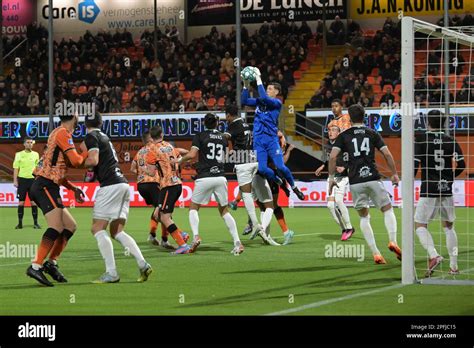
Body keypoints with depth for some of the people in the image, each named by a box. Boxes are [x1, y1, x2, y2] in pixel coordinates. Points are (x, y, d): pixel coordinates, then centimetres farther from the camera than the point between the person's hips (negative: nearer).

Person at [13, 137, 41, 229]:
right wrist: (15, 181, -4)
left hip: (32, 179, 1)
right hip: (22, 179, -1)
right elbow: (16, 168, 3)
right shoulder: (19, 154, 4)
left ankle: (35, 222, 4)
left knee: (34, 201, -1)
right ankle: (20, 223, 6)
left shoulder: (36, 154, 7)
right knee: (21, 202, 1)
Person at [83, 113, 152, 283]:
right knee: (117, 232, 10)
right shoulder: (104, 137, 23)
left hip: (111, 185, -8)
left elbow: (93, 160, -15)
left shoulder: (91, 137, -2)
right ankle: (143, 264, -4)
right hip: (123, 183, 8)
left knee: (97, 228, -5)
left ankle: (111, 273, -13)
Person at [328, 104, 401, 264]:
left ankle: (375, 253, 0)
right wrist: (394, 174, 14)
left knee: (364, 216, 11)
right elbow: (387, 154, 3)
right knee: (388, 209, 14)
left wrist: (331, 177, 5)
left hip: (355, 181, 1)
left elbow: (333, 156, -4)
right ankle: (393, 241, -9)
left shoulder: (344, 135, 8)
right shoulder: (372, 133, 9)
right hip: (373, 178, 0)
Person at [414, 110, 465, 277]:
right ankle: (453, 266, 12)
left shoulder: (421, 139, -5)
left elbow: (415, 163, -11)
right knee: (448, 226, 14)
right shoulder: (450, 141, 5)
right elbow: (461, 164, 1)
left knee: (420, 225, 3)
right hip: (447, 189, 4)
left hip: (429, 189, -4)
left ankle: (433, 255, -21)